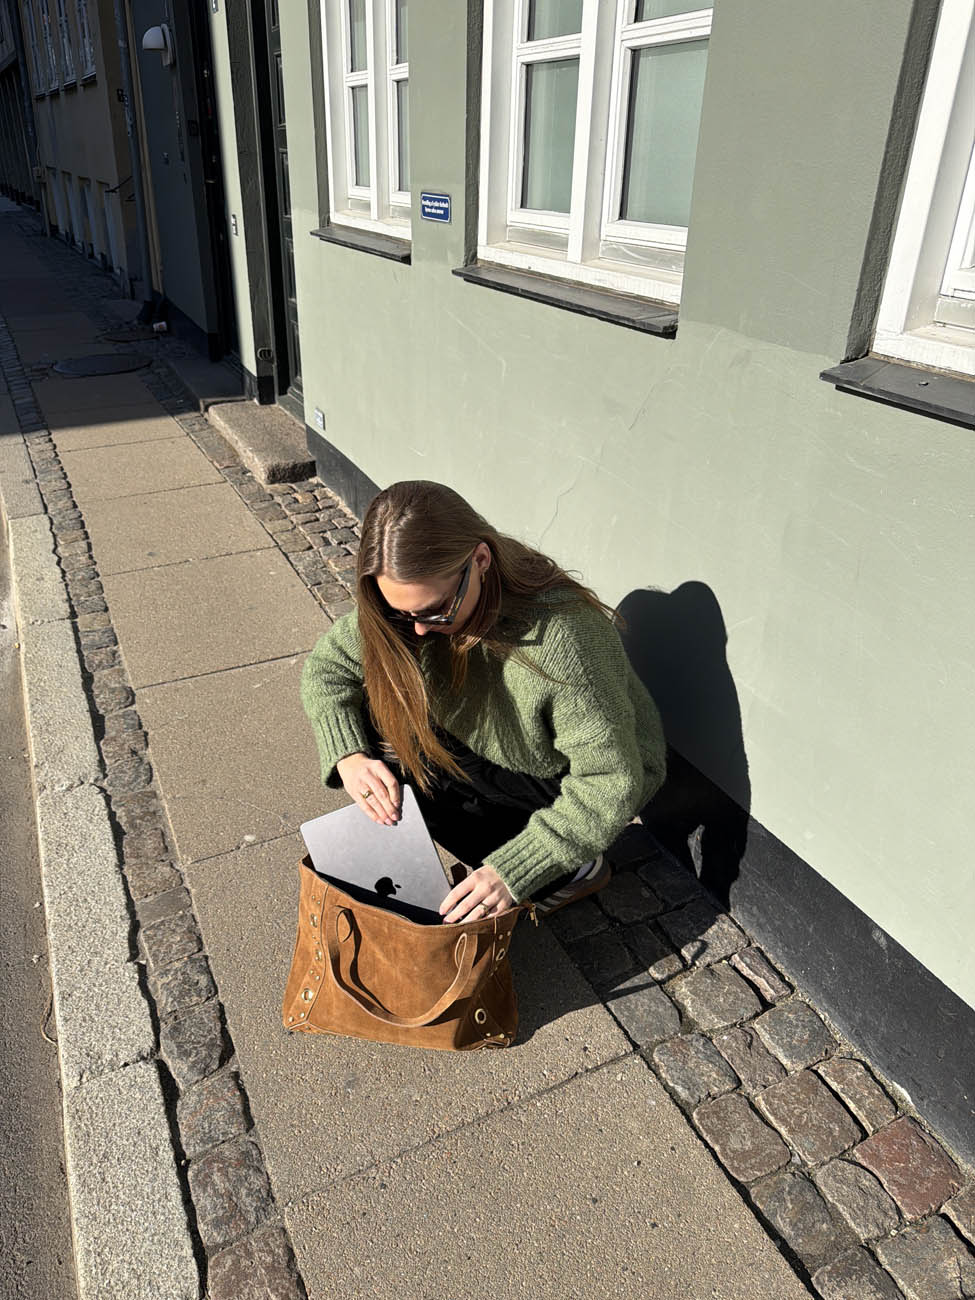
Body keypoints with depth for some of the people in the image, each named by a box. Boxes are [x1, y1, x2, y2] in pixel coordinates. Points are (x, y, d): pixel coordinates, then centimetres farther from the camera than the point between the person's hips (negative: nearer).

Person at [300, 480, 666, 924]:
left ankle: (572, 871, -4)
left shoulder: (560, 636, -39)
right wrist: (348, 755, -25)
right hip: (496, 749, 7)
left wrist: (512, 871, -36)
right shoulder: (417, 598, -21)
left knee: (412, 763, -23)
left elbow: (612, 782, -33)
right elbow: (325, 665, -7)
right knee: (376, 716, -13)